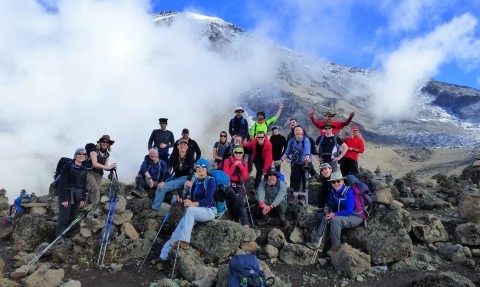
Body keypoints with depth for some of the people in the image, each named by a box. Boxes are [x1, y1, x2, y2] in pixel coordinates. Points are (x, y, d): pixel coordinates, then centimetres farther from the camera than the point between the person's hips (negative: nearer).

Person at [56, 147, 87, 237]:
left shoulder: (84, 169, 9)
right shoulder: (68, 166, -10)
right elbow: (62, 182, -13)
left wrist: (83, 199, 6)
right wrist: (63, 198, -17)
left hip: (77, 196, 6)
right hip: (67, 195, -6)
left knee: (71, 219, 8)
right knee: (64, 219, -7)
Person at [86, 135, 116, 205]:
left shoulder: (107, 154, 7)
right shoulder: (94, 150, -11)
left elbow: (105, 167, 7)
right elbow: (95, 164, -23)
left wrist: (112, 168, -16)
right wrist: (108, 167, -29)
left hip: (99, 175, 6)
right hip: (90, 173, -6)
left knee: (92, 192, 5)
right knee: (95, 188, -24)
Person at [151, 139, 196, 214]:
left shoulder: (190, 156, -8)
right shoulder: (174, 155, -4)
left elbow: (191, 170, -20)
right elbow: (168, 169, -12)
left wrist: (188, 180, -41)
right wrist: (163, 181, -27)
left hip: (187, 178, -3)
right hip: (177, 179, 3)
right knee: (161, 187, -18)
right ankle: (155, 209, -10)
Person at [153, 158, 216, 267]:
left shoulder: (210, 181, -8)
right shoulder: (196, 182, 13)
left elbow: (209, 200, -20)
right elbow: (192, 199, 11)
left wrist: (194, 204, -35)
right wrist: (181, 200, -10)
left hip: (208, 211, -6)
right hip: (194, 213, 7)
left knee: (190, 210, -36)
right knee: (177, 231, -9)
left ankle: (184, 241, -32)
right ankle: (164, 256, -7)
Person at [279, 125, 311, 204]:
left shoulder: (305, 139, -13)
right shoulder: (291, 141, 0)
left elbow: (307, 148, -31)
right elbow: (287, 152, 0)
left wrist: (307, 156, -50)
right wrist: (281, 160, -11)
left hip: (305, 162, -3)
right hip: (296, 163, 3)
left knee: (305, 179, 0)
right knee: (294, 179, 4)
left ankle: (304, 195, 14)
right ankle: (294, 195, 14)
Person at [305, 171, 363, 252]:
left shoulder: (348, 191, -21)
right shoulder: (333, 191, 0)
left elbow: (349, 211, -24)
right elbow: (331, 206, 7)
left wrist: (335, 214, -25)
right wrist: (329, 213, -15)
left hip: (356, 217, -8)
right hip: (345, 215, 8)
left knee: (335, 220, -28)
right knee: (325, 219, -6)